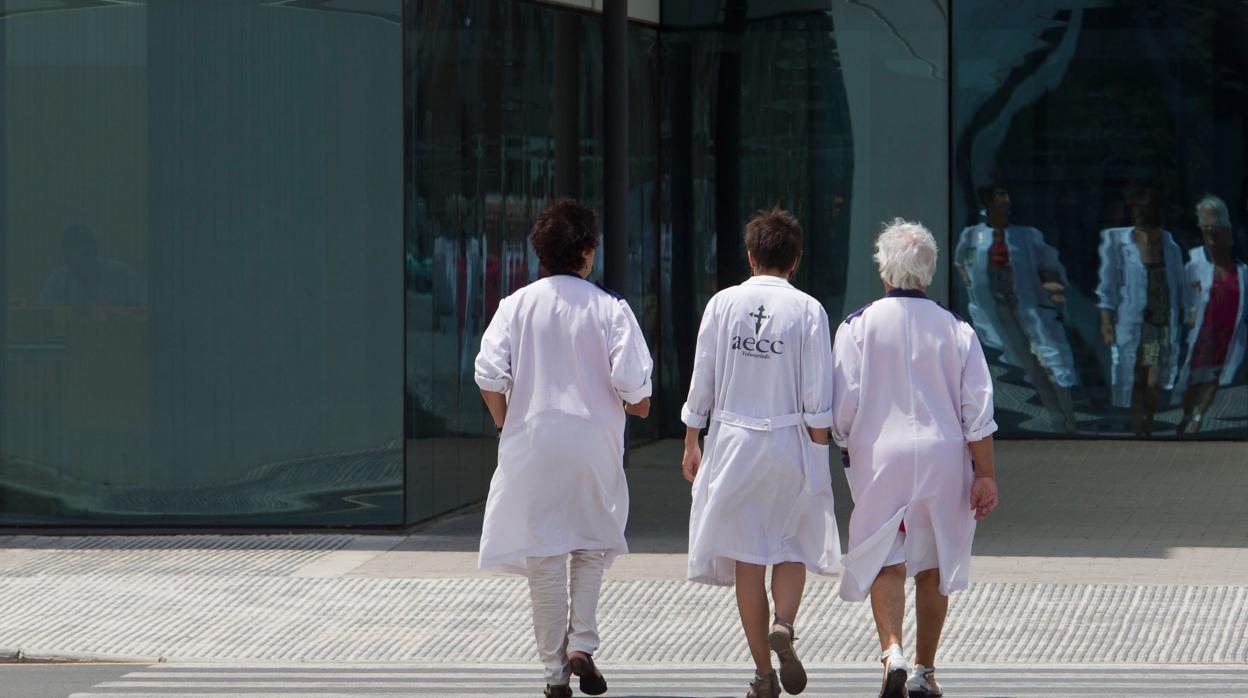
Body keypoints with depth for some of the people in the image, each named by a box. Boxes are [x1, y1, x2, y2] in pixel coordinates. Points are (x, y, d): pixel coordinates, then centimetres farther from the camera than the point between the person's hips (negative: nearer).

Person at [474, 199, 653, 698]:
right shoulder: (609, 309, -5)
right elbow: (632, 383, -10)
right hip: (594, 439, -1)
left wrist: (507, 425, 10)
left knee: (544, 554, 6)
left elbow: (490, 376, -6)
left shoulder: (517, 305, -1)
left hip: (532, 442, 1)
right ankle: (582, 643, 0)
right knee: (592, 545, 17)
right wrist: (637, 407, 13)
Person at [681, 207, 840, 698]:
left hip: (732, 440, 1)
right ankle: (784, 626, -12)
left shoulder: (722, 304, -1)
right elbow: (817, 399, -7)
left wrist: (691, 443, 12)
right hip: (789, 441, -1)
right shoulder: (807, 310, -5)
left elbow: (701, 382, 2)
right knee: (793, 546, 15)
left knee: (747, 558, 7)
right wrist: (819, 458, 1)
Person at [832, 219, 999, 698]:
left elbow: (843, 404, -5)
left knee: (885, 562, 2)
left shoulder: (858, 327, -5)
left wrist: (847, 445, 15)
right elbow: (978, 410, -3)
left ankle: (892, 650, -21)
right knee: (933, 564, 12)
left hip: (878, 456, -2)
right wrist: (985, 475, 1)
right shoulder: (956, 330, -1)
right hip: (943, 460, 2)